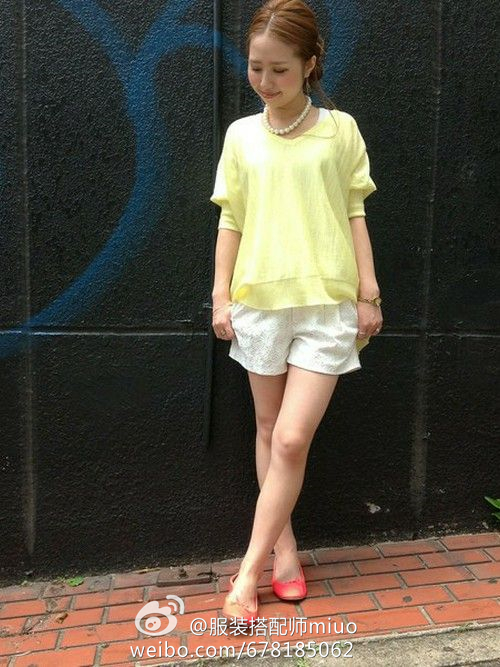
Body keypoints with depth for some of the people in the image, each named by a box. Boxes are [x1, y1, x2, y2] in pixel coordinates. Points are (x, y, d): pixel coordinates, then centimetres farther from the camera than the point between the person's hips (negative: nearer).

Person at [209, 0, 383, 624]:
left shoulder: (339, 129, 4)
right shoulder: (241, 134, 8)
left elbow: (354, 214, 5)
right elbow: (230, 220, 8)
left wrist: (368, 293, 1)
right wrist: (221, 295, 3)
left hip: (326, 302, -2)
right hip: (259, 300, 3)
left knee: (292, 438, -7)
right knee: (269, 430, 10)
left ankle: (249, 571, 9)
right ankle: (283, 546, 29)